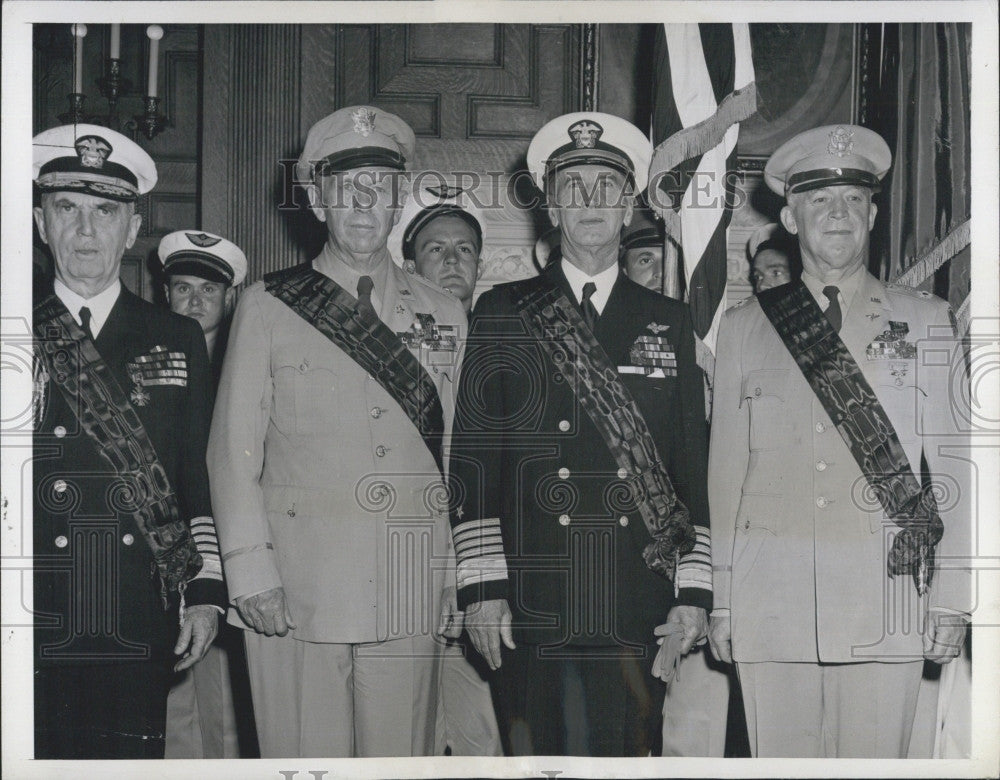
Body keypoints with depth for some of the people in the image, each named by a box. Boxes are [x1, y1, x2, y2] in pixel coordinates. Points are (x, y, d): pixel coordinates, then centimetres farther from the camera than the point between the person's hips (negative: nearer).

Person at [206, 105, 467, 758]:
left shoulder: (444, 314, 13)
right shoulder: (267, 307, 6)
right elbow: (234, 450, 3)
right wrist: (250, 571, -6)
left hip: (410, 590, 2)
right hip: (295, 588, -2)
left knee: (402, 754, 4)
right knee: (304, 754, 1)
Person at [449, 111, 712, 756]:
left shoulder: (669, 323, 13)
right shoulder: (501, 314, 8)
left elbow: (694, 468, 11)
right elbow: (474, 457, 3)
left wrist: (694, 592, 4)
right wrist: (482, 586, -4)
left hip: (639, 612, 1)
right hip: (531, 609, -1)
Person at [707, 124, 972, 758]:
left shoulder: (925, 321, 11)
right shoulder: (744, 328, 12)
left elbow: (955, 464, 8)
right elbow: (725, 470, 11)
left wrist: (952, 598, 2)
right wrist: (719, 599, 7)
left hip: (887, 601, 0)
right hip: (770, 601, 1)